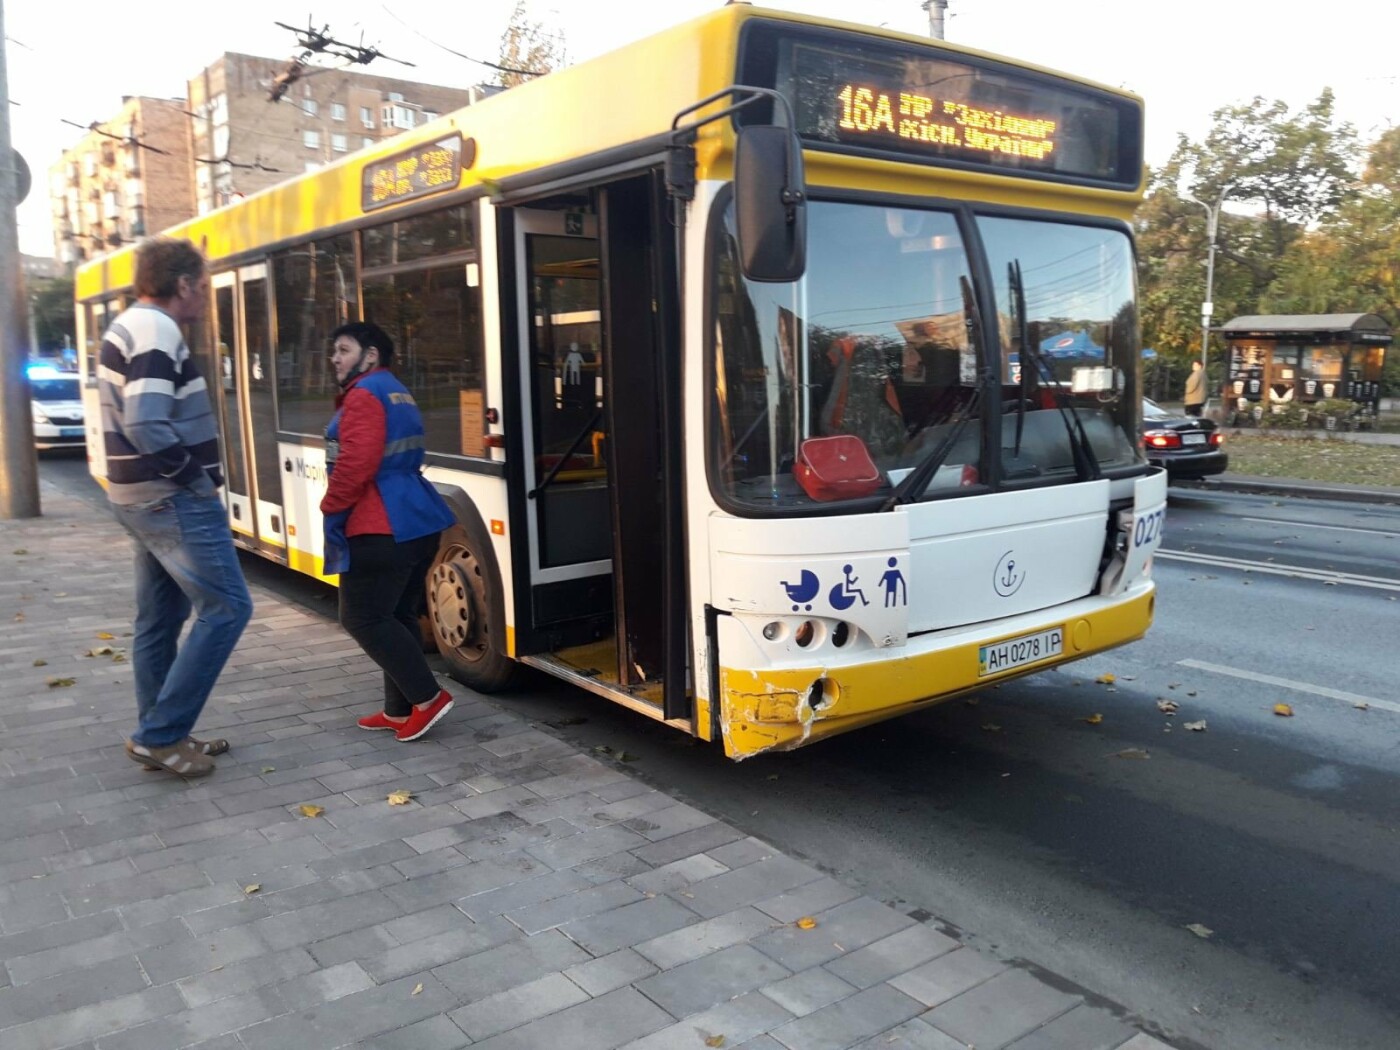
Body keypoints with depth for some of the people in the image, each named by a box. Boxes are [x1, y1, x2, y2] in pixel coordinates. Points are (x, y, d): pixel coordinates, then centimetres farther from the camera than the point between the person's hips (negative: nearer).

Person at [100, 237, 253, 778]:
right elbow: (147, 426, -29)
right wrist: (197, 478, -16)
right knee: (225, 607, -7)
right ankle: (159, 734, -3)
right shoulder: (156, 331, -17)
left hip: (144, 496, 11)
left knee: (159, 618, 14)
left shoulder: (127, 327, 17)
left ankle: (160, 735, 22)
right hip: (173, 499, -11)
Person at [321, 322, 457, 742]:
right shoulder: (397, 392, 21)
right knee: (396, 616, 13)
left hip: (380, 528, -10)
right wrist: (339, 507, 24)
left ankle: (427, 698, -3)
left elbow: (356, 463, -21)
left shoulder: (364, 394, -10)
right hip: (415, 521, 10)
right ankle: (400, 710, 19)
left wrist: (330, 506, -6)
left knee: (363, 617, -3)